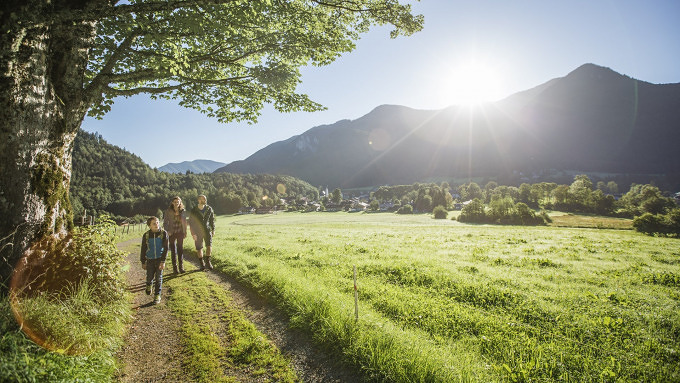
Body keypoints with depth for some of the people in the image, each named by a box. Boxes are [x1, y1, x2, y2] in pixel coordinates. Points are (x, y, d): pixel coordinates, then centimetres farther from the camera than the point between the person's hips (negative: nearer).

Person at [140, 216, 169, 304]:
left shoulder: (163, 233, -8)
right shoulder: (146, 235, -4)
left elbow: (165, 248, -8)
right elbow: (143, 250, 5)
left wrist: (163, 261, -12)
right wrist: (143, 262, 7)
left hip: (160, 259, -1)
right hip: (150, 260, 1)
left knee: (158, 278, 0)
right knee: (149, 277, 7)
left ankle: (157, 296, 13)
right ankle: (149, 285, 42)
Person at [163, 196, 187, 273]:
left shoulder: (183, 211, 1)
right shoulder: (168, 211, -6)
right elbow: (165, 223, 0)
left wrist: (185, 232, 8)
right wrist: (167, 231, -13)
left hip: (180, 232, 2)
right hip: (172, 233, -2)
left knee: (180, 249, 4)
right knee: (173, 250, 4)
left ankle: (181, 267, 12)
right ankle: (175, 267, 12)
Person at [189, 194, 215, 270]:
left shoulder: (209, 209, -4)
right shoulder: (193, 211, -11)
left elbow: (212, 219, 7)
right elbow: (191, 223, -5)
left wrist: (213, 229, 6)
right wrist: (193, 234, -9)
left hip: (207, 230, 1)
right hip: (197, 232, -1)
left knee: (209, 246, -11)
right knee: (199, 249, 5)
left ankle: (207, 262, 3)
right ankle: (202, 263, 20)